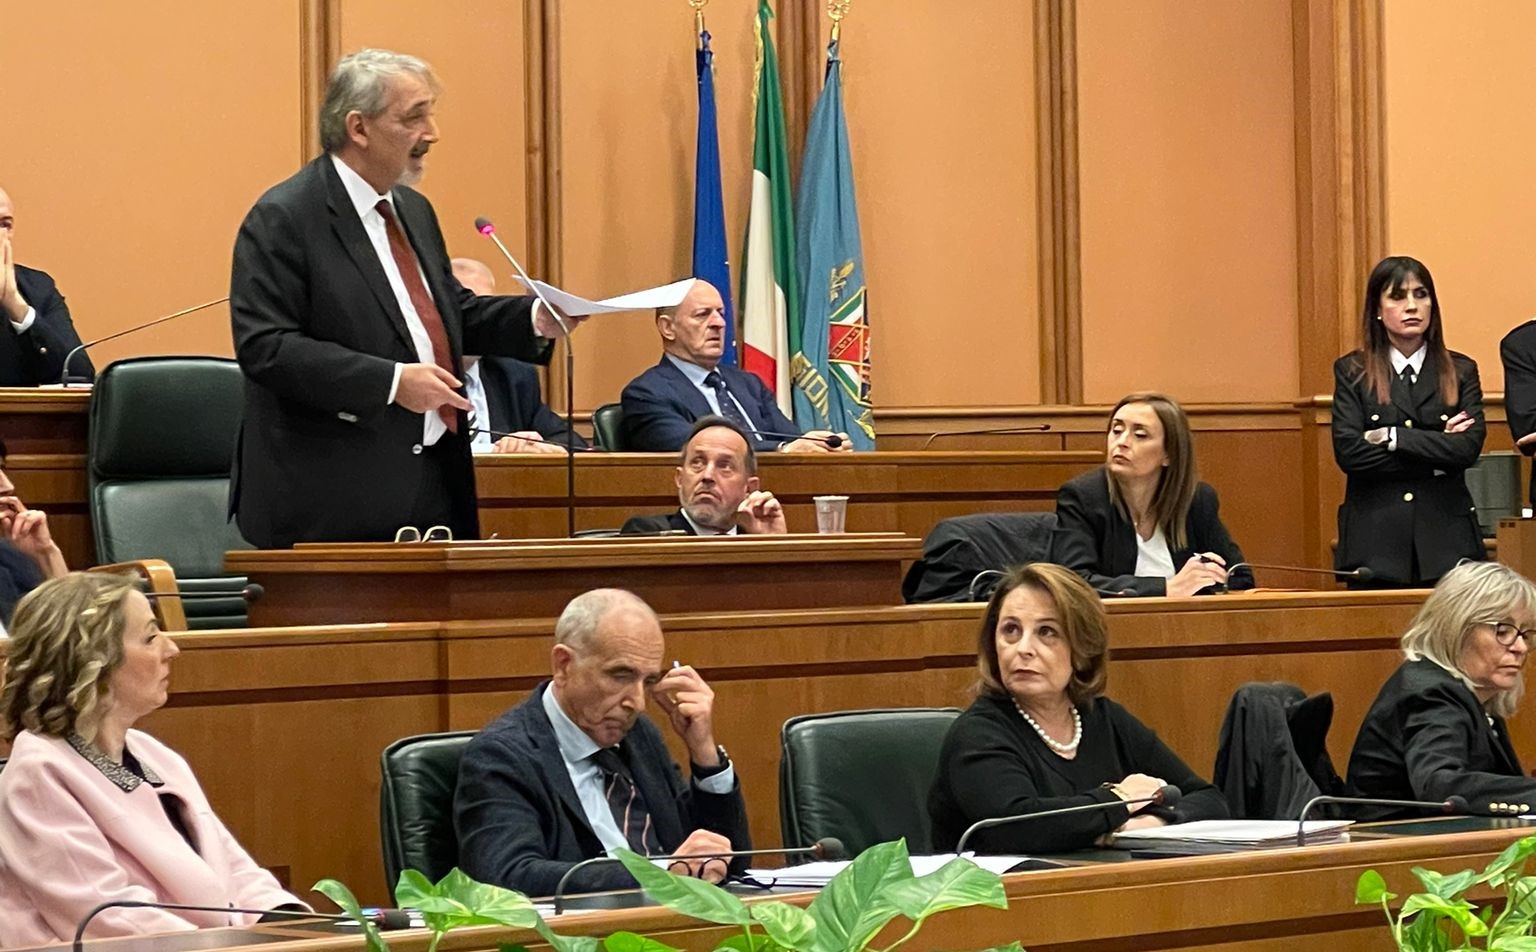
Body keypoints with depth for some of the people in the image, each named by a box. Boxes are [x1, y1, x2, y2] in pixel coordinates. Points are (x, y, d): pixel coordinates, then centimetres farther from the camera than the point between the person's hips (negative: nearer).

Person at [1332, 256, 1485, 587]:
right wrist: (1436, 455, -6)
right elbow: (1348, 452, -7)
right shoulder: (1352, 372, 7)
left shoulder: (1460, 371, 11)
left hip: (1445, 537, 1)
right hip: (1374, 538, -1)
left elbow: (1469, 448, -4)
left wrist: (1392, 438, -8)